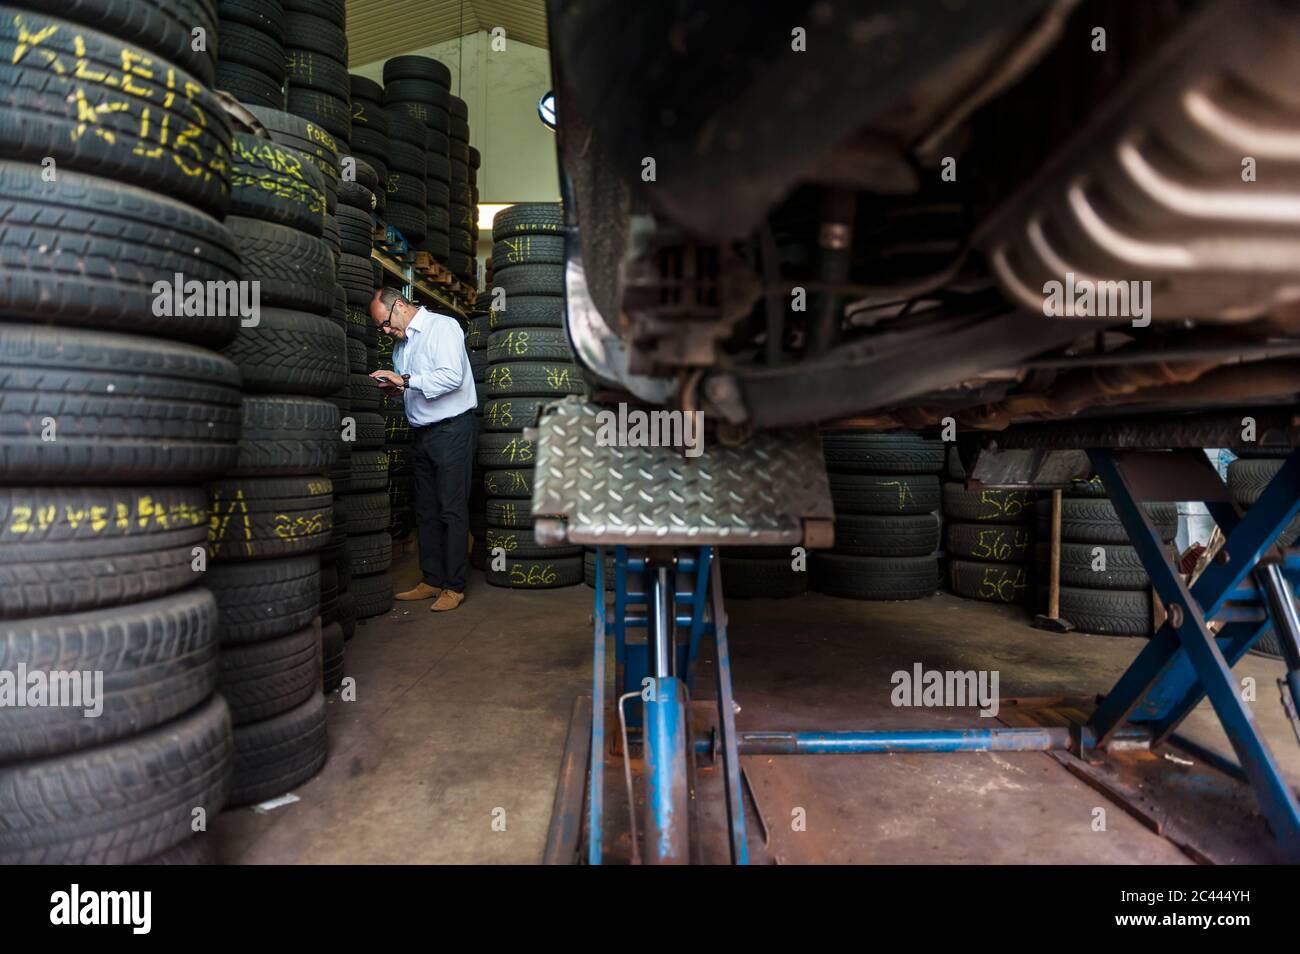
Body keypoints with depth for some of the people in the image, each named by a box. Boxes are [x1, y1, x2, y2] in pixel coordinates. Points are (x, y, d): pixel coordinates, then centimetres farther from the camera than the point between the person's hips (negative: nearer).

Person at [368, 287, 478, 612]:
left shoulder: (442, 326, -7)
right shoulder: (401, 343, 18)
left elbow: (452, 376, -19)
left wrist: (406, 380, -19)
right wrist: (397, 388, 2)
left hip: (452, 429, -8)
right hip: (421, 434, 9)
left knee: (452, 510, -6)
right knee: (426, 510, 10)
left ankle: (455, 586, 0)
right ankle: (432, 581, 19)